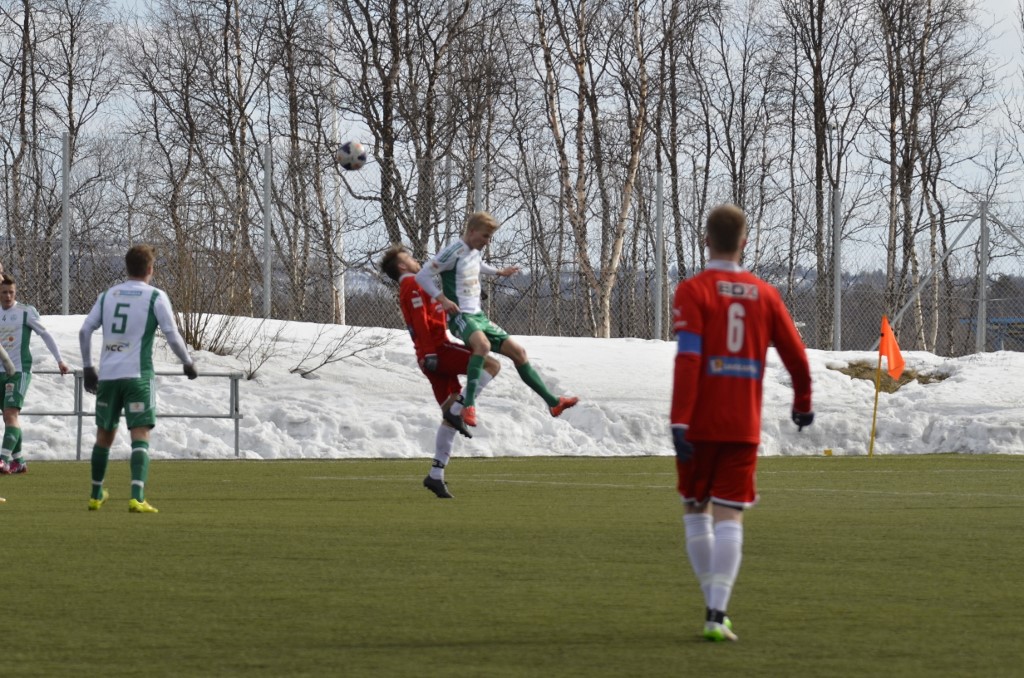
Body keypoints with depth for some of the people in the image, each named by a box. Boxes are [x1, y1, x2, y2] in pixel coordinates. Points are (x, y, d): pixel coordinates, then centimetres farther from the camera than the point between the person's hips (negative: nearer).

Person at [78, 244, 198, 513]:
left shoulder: (108, 295, 11)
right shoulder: (156, 297, -2)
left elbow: (84, 331, 9)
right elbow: (172, 336, -5)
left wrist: (88, 367, 19)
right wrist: (188, 363, 11)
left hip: (107, 376, 5)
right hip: (138, 375, -5)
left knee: (104, 435, 17)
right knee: (140, 437, -7)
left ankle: (96, 495, 29)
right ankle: (137, 498, -21)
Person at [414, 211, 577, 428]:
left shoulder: (474, 252, 14)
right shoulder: (453, 253, -13)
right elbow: (422, 276, -14)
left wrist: (499, 272, 44)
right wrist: (442, 299, -23)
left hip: (478, 316, 9)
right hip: (460, 316, -9)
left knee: (517, 351, 7)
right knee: (483, 344, -39)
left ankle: (552, 402, 15)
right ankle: (469, 407, -44)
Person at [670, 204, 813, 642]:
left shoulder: (693, 291, -4)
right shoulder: (764, 294, 6)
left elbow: (688, 359, -15)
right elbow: (796, 356, 9)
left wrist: (679, 422, -17)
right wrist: (802, 404, 27)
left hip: (700, 425, -2)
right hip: (744, 427, 2)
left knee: (696, 511, 14)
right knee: (729, 517, 0)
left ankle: (714, 604, 13)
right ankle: (717, 614, -12)